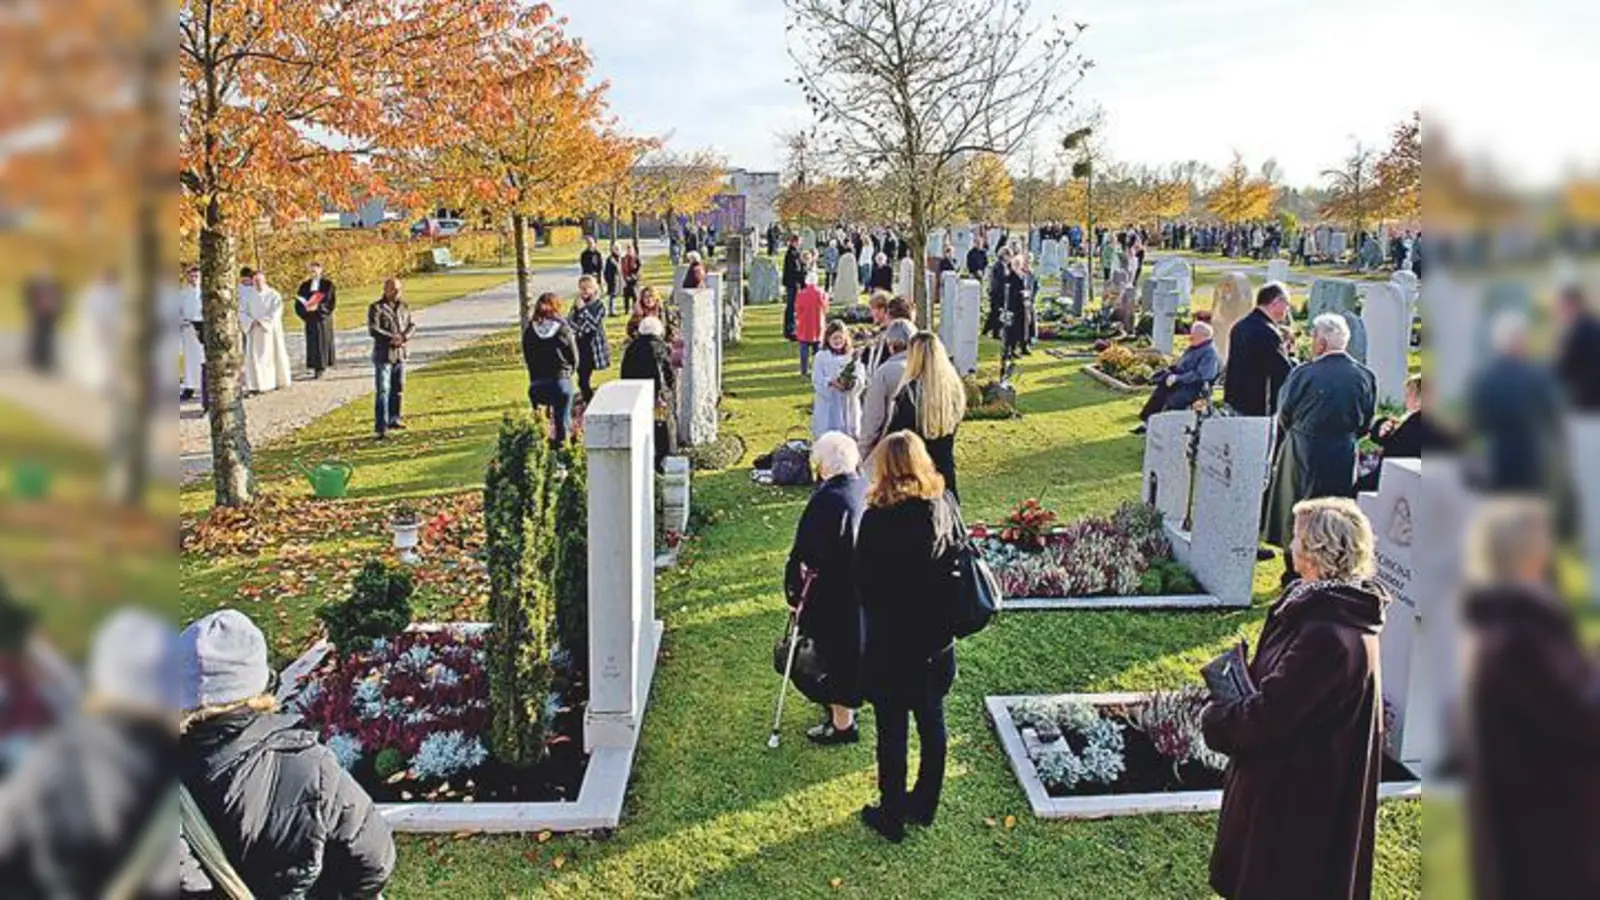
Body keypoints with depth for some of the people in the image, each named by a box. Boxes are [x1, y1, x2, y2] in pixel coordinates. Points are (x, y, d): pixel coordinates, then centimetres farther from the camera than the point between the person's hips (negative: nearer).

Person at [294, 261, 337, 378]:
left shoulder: (328, 284, 1)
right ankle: (313, 365, 3)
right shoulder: (305, 285, 11)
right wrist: (305, 308, -12)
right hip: (310, 318, 3)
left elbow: (332, 300, -7)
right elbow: (299, 302, 9)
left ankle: (321, 366, -4)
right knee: (312, 342, 0)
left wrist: (318, 307, -18)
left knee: (322, 341, -4)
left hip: (323, 317, -3)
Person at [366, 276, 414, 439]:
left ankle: (394, 420, 29)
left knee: (397, 389, 15)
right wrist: (392, 338, -20)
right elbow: (373, 330, -14)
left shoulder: (404, 308, 10)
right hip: (383, 355, -6)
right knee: (383, 391, -8)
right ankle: (381, 427, -10)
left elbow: (412, 326, 8)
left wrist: (403, 337, -12)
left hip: (400, 354, 6)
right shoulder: (376, 308, -6)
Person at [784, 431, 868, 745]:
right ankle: (846, 704, 44)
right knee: (853, 647, 24)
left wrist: (794, 588, -5)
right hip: (865, 589, 7)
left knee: (835, 653, 9)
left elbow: (805, 552, -19)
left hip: (833, 594, -7)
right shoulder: (868, 491, -4)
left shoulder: (826, 500, -25)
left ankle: (842, 724, 23)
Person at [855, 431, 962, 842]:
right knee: (932, 720, 20)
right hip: (937, 638, 5)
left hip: (891, 642, -5)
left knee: (892, 731, 10)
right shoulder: (944, 506, -7)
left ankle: (892, 816, 25)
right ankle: (925, 805, 37)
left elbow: (864, 584, -14)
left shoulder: (877, 519, -22)